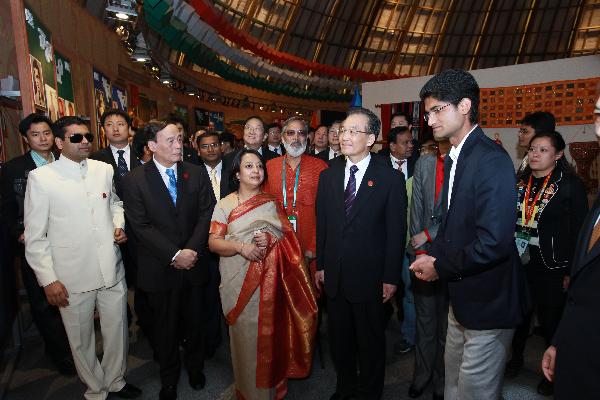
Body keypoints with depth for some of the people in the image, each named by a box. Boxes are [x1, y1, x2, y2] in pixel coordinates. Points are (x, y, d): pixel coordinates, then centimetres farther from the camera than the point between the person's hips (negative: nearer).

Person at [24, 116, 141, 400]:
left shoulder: (104, 169, 3)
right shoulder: (40, 178, -8)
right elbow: (35, 237, -5)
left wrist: (118, 225, 1)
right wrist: (48, 280, -9)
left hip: (112, 270, 3)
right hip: (72, 278, -3)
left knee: (117, 332, 16)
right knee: (81, 340, 15)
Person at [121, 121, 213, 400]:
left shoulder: (196, 173, 0)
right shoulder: (135, 180, -7)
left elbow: (206, 213, -3)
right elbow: (141, 226, -12)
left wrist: (192, 250, -14)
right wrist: (174, 255, -17)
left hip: (193, 263, 2)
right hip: (160, 269, -2)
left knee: (194, 321, 17)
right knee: (165, 325, 15)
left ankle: (195, 366, 43)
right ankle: (169, 377, 38)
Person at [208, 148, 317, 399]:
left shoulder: (271, 202, 7)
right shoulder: (225, 204, 1)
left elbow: (287, 236, 7)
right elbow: (213, 242, -5)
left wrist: (270, 239, -14)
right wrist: (240, 247, -22)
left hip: (268, 281, 1)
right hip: (238, 282, -1)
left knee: (268, 332, 7)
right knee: (244, 333, 5)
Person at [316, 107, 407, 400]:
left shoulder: (391, 179, -8)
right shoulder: (327, 176, 4)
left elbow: (396, 232, -8)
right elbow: (322, 225, 6)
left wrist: (391, 277, -8)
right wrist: (320, 265, 5)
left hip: (369, 277, -4)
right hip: (334, 275, 4)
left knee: (371, 341, 15)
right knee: (338, 337, 19)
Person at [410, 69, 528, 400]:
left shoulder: (491, 159, -22)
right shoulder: (455, 158, 7)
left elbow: (494, 242, -28)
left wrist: (440, 267, -16)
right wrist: (433, 254, -2)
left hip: (488, 301, -8)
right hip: (461, 297, 9)